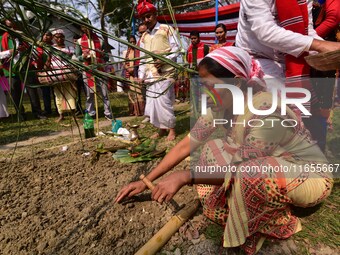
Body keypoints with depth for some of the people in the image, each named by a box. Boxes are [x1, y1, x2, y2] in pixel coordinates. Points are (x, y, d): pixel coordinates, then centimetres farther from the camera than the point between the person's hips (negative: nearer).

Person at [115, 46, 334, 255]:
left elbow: (240, 168, -31)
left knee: (247, 174, -35)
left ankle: (276, 225, -2)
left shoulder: (267, 110, -32)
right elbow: (185, 145, -9)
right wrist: (145, 181, -11)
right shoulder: (220, 107, -10)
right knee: (213, 150, -8)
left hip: (311, 176, -6)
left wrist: (183, 177, -36)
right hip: (269, 166, 7)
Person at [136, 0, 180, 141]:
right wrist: (141, 75, 7)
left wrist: (164, 60, -17)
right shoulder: (144, 37, 18)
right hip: (151, 74, 6)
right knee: (152, 102, 5)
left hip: (165, 72, -6)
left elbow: (176, 49, -3)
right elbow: (143, 58, 18)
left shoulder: (167, 29, 2)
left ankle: (171, 129, 4)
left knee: (163, 101, -11)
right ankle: (162, 129, 18)